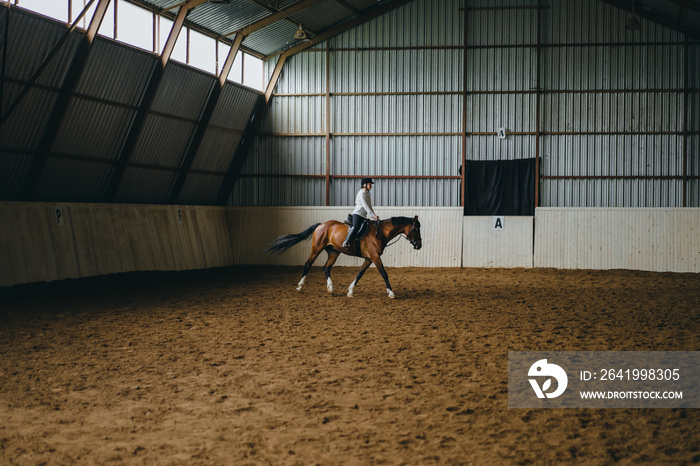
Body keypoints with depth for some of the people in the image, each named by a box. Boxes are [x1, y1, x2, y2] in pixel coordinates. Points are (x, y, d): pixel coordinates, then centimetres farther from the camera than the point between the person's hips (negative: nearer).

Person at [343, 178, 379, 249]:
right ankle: (346, 243, -27)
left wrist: (374, 217, 14)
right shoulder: (361, 193, -8)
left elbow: (369, 207, 23)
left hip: (363, 216, 10)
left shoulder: (367, 194, 20)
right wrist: (373, 215, -22)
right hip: (357, 214, -10)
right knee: (355, 227, -23)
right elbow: (365, 206, -17)